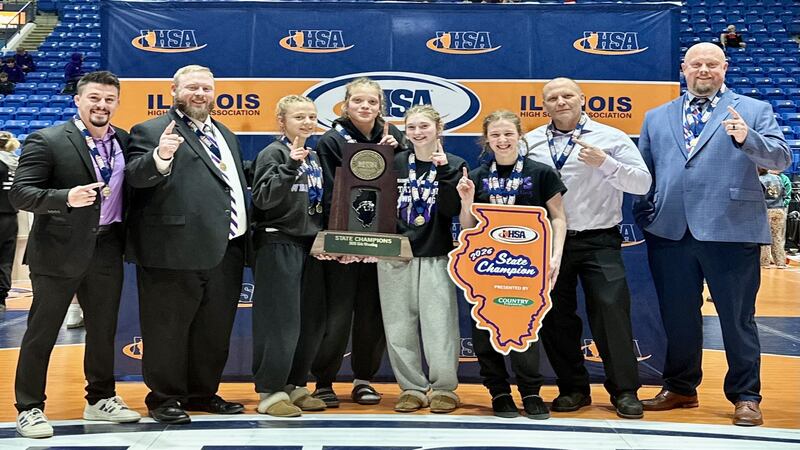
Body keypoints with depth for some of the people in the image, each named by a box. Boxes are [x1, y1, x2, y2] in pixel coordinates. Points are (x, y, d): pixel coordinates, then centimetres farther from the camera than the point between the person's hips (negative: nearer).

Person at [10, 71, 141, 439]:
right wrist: (67, 197, -27)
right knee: (42, 332, 5)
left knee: (103, 330, 15)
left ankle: (101, 399, 30)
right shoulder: (47, 140, -8)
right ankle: (29, 408, 17)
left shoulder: (123, 141, 8)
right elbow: (20, 193, -13)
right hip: (60, 250, -5)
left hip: (107, 249, 5)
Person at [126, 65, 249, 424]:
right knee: (168, 330, 4)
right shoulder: (151, 132, -3)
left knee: (215, 330, 15)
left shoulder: (226, 136, 20)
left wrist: (243, 241, 18)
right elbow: (136, 177, -17)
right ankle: (163, 398, 18)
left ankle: (202, 393, 30)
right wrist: (160, 158, -38)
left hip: (226, 251, 7)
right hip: (175, 252, -7)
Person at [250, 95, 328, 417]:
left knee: (311, 321, 9)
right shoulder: (273, 153, -6)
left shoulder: (314, 158, 16)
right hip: (279, 244, -7)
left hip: (311, 244, 8)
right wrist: (290, 165, -24)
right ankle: (270, 391, 3)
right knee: (281, 320, -6)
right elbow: (263, 198, -17)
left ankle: (294, 385, 21)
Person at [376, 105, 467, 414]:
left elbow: (451, 209, -11)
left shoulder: (453, 165, 4)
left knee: (439, 325, -4)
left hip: (435, 257, -2)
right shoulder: (395, 163, 8)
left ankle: (444, 388, 11)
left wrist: (443, 171, -15)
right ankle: (412, 388, 16)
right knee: (400, 326, 4)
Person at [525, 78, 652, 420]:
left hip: (598, 241, -3)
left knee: (611, 310, -7)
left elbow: (642, 183, -5)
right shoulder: (530, 143, 9)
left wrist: (604, 163, -18)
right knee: (555, 316, 7)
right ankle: (573, 388, 21)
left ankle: (624, 390, 7)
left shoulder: (610, 138, 2)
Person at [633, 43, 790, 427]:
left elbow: (781, 158, -4)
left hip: (731, 231, -3)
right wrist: (645, 217, 3)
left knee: (737, 317, 4)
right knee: (677, 316, 12)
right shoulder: (656, 117, 16)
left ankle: (745, 396, 17)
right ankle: (680, 388, 27)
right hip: (670, 232, 3)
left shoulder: (754, 110, 7)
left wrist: (746, 138, -22)